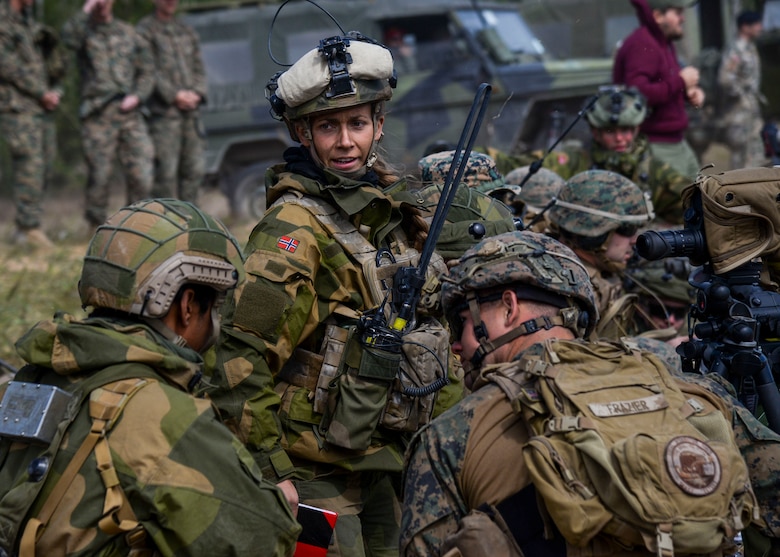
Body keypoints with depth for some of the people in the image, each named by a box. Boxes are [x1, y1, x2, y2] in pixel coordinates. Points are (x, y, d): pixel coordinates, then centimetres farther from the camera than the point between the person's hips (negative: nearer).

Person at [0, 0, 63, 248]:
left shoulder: (28, 21, 20)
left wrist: (53, 90, 6)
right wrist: (42, 93, -12)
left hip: (36, 106, 8)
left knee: (35, 168, 6)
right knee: (30, 163, -14)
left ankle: (24, 228, 10)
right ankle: (30, 227, -13)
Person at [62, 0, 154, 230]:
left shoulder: (128, 33, 16)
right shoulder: (84, 30, 6)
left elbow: (147, 71, 16)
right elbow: (69, 37, -20)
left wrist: (137, 96, 0)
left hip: (130, 113, 3)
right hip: (98, 114, -3)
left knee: (142, 172, -4)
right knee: (100, 174, -2)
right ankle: (97, 227, 8)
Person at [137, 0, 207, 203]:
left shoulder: (187, 31, 19)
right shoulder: (144, 30, 0)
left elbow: (198, 68, 15)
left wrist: (196, 93, -3)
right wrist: (175, 95, -14)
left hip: (190, 110, 6)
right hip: (163, 111, -6)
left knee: (195, 167, 3)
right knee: (166, 169, -9)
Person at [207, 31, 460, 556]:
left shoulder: (395, 211, 9)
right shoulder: (296, 227, -16)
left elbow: (429, 335, 21)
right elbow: (241, 359, -20)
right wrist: (270, 473, -21)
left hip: (384, 467, 8)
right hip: (315, 472, -8)